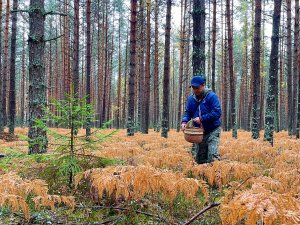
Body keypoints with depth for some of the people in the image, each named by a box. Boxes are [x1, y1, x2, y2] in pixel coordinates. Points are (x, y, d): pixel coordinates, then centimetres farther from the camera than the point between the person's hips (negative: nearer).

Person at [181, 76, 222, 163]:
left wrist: (202, 119, -24)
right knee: (198, 158, 10)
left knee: (212, 155, -18)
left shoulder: (211, 96, -13)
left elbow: (217, 112, -21)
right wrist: (184, 121, -8)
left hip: (212, 131, -6)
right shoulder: (191, 98, 5)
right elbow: (187, 112, 13)